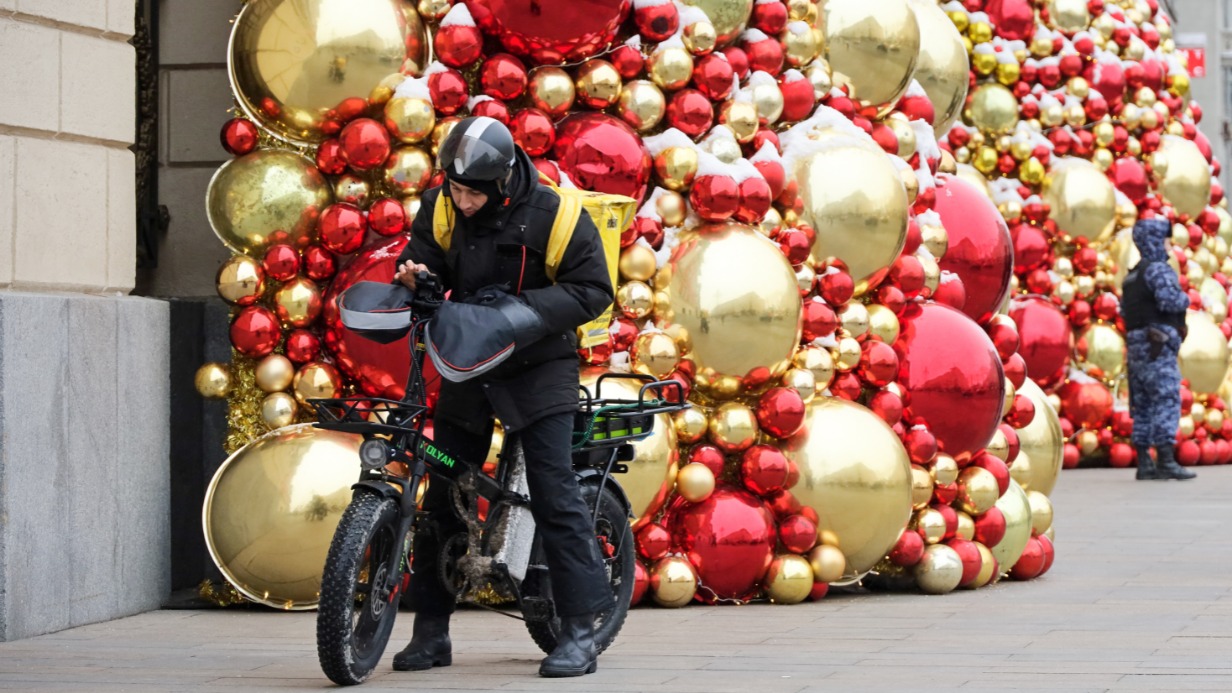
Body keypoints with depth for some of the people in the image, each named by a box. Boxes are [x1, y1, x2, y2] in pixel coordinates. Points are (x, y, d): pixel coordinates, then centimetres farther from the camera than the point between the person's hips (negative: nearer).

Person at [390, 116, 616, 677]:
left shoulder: (550, 213, -14)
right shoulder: (440, 207, -2)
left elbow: (593, 290, -11)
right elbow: (426, 257, 6)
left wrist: (524, 310, -24)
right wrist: (416, 275, -18)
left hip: (537, 366, -5)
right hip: (466, 364, 5)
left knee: (554, 494, -11)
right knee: (440, 496, 5)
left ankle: (580, 631, -7)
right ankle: (431, 630, 14)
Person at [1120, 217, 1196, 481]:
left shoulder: (1132, 276, 19)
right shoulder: (1158, 269, -10)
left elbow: (1124, 310, 20)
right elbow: (1170, 300, -22)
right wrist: (1185, 299, -3)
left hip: (1137, 345, 9)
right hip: (1157, 346, -9)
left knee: (1144, 405, 7)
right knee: (1167, 402, -11)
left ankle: (1144, 464, 5)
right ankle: (1166, 462, -18)